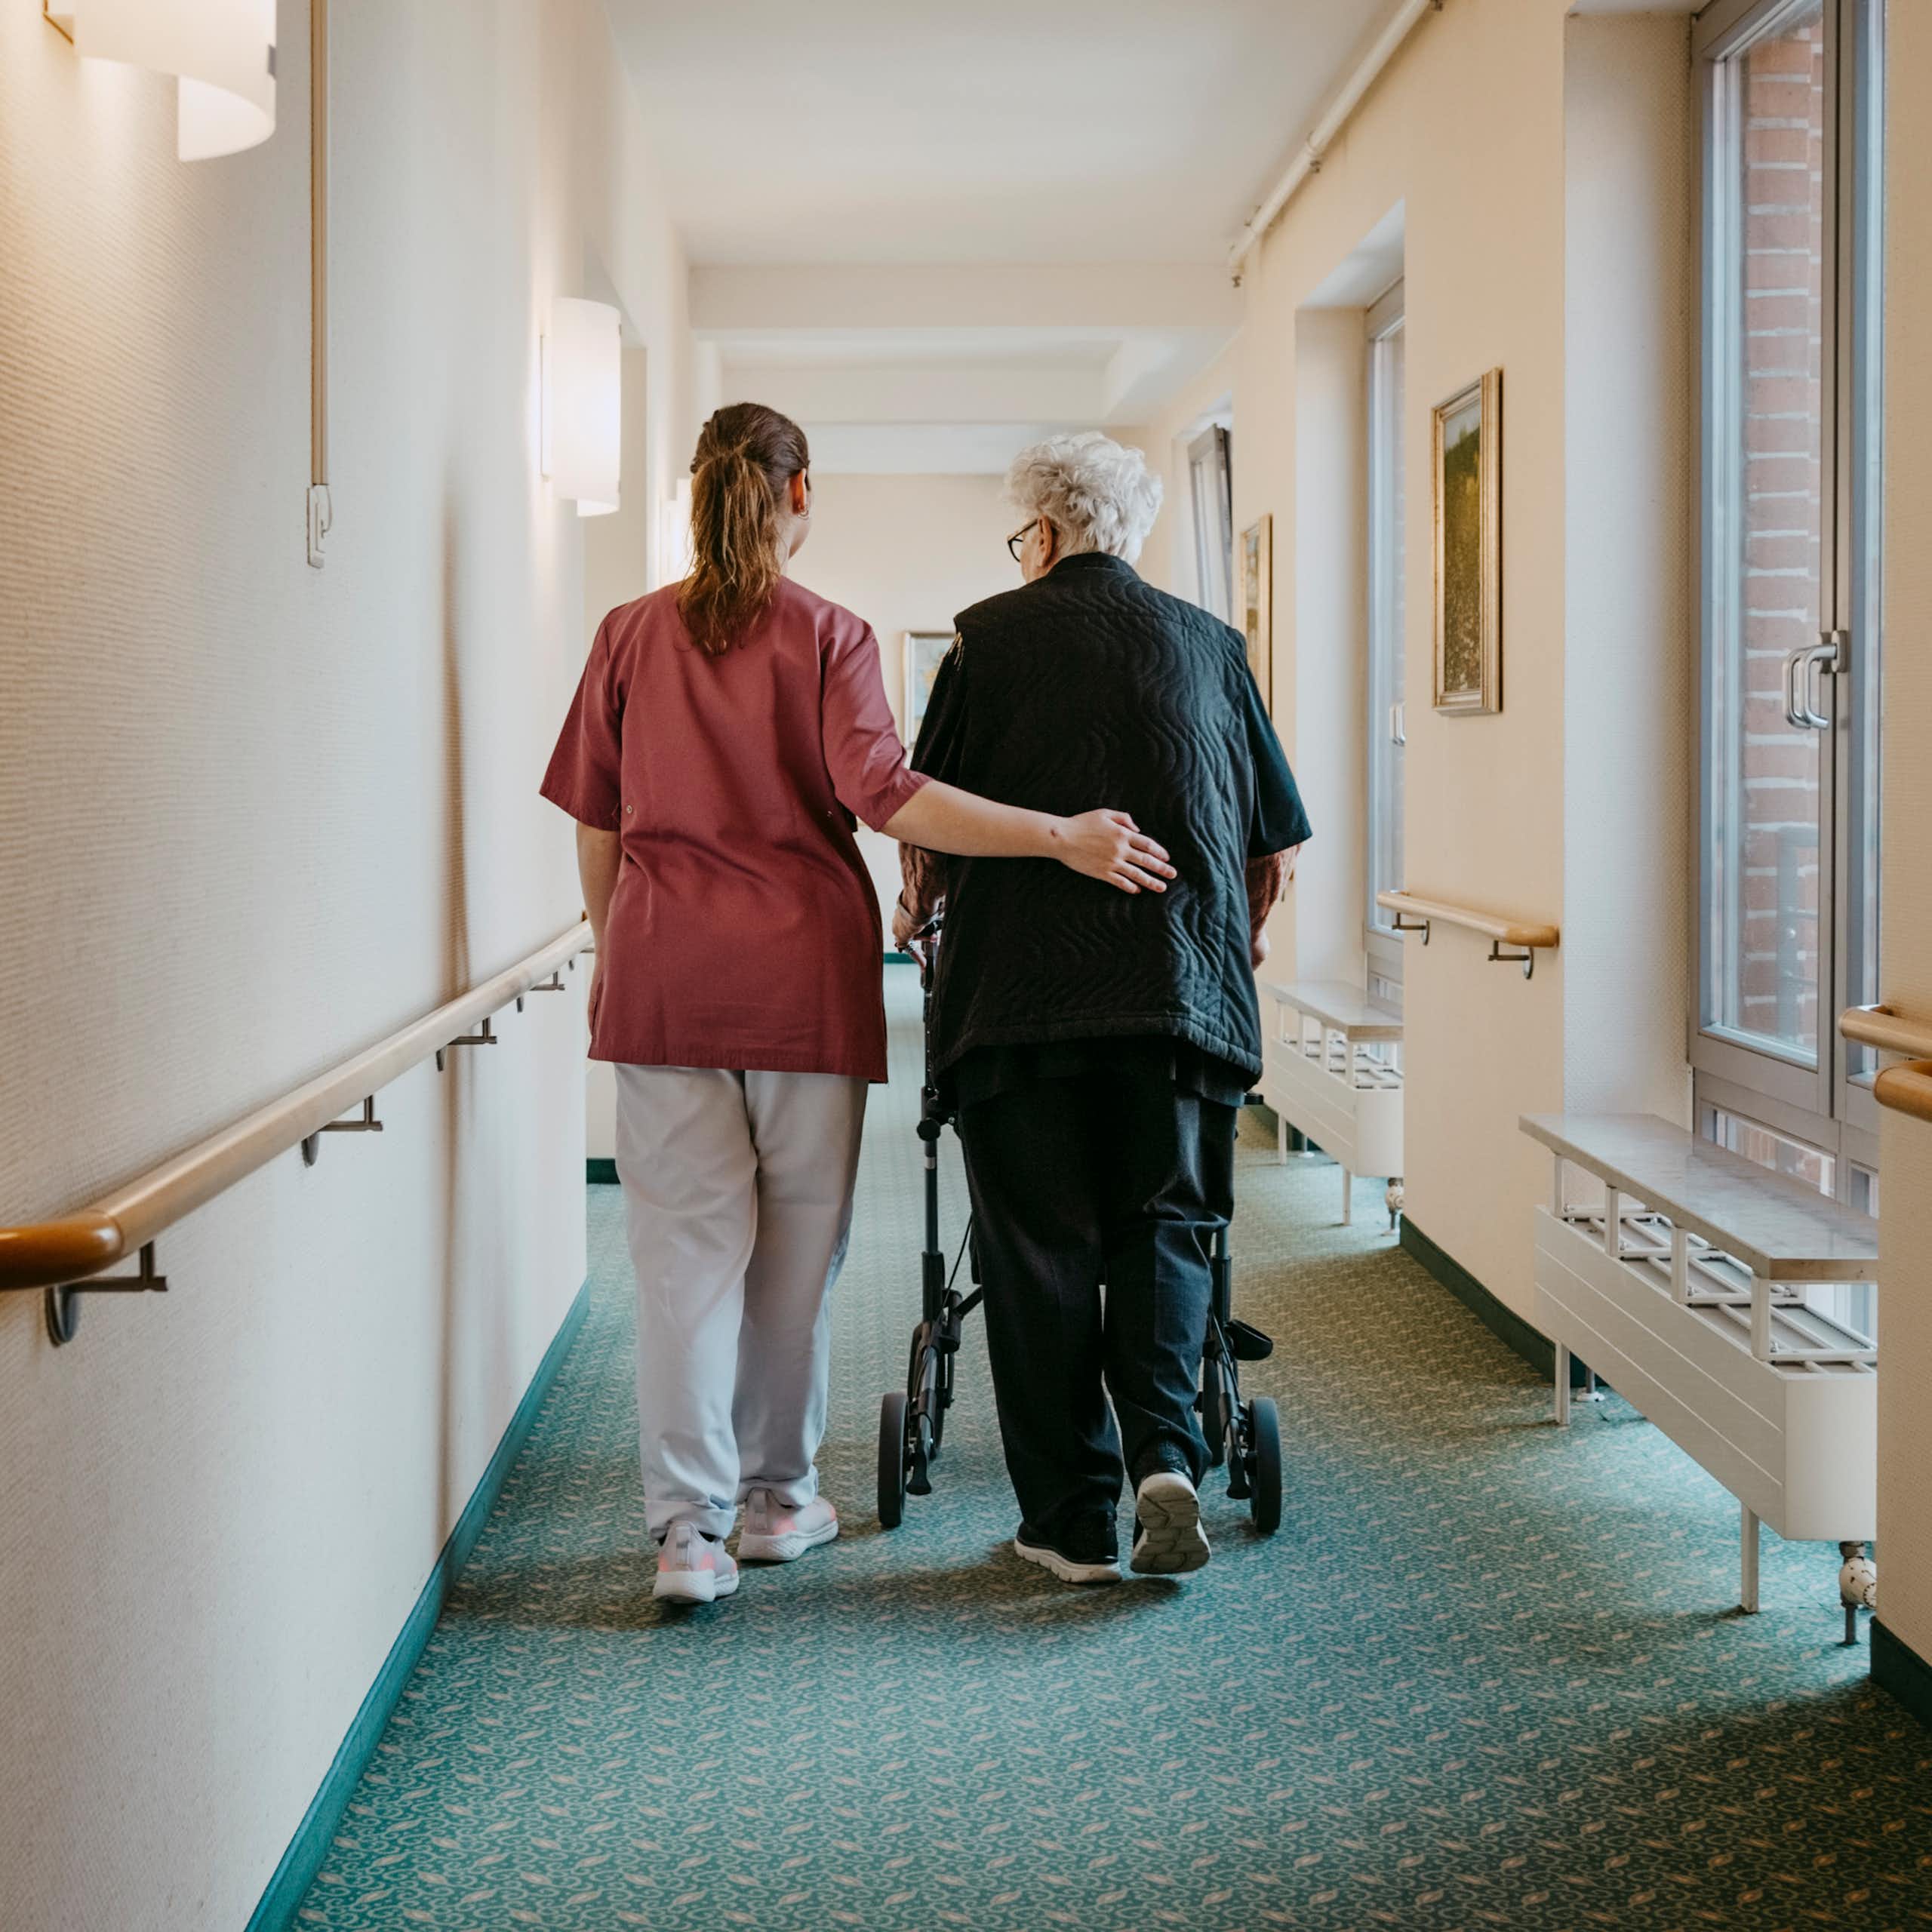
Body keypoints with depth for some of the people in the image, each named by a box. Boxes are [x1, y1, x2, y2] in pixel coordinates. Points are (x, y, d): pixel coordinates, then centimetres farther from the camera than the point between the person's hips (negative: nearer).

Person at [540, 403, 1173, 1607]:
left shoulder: (630, 636, 6)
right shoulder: (827, 636, -3)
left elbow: (597, 829, 9)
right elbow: (883, 795, -18)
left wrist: (617, 959, 21)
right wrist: (1063, 837, -19)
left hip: (663, 976, 2)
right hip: (803, 974, -2)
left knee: (686, 1247, 1)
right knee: (798, 1244, 12)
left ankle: (690, 1527, -6)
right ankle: (779, 1496, 23)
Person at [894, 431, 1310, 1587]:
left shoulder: (990, 637, 5)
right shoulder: (1209, 645, 12)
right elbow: (1278, 841, 15)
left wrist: (918, 913, 28)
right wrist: (1241, 937, 33)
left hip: (1018, 984, -2)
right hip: (1181, 991, 2)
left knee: (1039, 1251, 5)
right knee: (1162, 1228, 13)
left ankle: (1073, 1522, 8)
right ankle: (1165, 1456, -8)